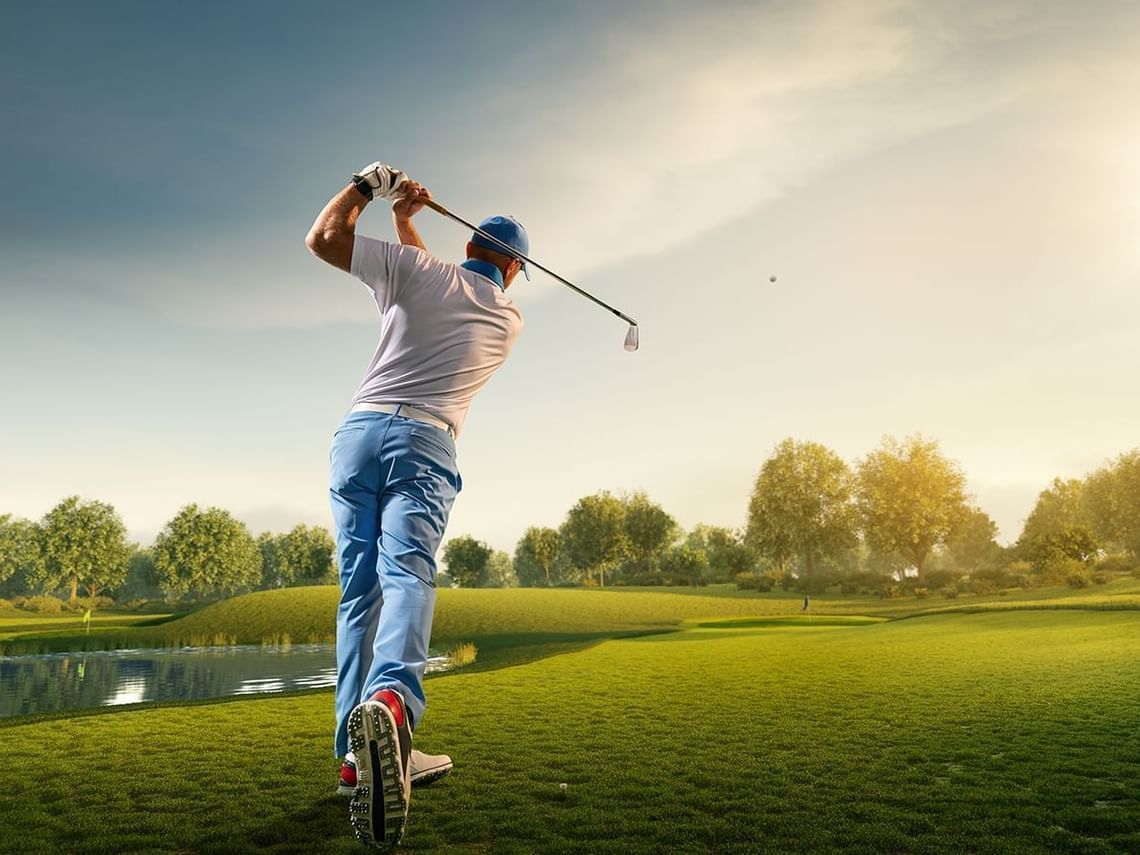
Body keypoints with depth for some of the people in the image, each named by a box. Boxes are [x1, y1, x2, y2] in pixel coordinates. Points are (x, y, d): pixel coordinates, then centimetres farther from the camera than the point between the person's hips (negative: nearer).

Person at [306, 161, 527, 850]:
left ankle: (359, 754, -1)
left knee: (360, 587, 3)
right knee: (407, 573, -18)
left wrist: (368, 184, 29)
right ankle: (392, 698, -47)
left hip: (359, 431, 2)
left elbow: (323, 237, 14)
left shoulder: (416, 270, 12)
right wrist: (408, 222, 41)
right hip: (425, 442, -1)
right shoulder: (511, 318, 18)